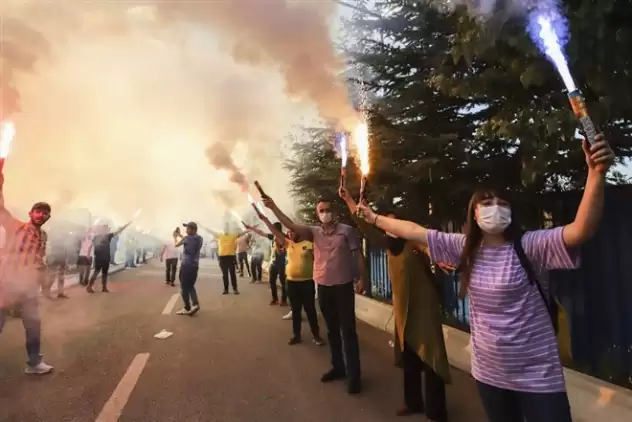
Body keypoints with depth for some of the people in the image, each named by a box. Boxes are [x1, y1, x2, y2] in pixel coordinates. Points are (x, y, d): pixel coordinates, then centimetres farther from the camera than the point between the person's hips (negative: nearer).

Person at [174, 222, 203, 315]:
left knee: (184, 287, 5)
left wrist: (175, 237, 23)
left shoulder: (187, 238, -12)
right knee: (191, 286, 16)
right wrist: (180, 236, 28)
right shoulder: (199, 239, 6)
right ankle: (195, 304, -2)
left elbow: (176, 245, 5)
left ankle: (187, 308, 8)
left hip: (186, 265, -6)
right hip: (195, 266, 6)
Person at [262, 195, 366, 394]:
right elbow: (291, 225, -4)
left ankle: (354, 374, 9)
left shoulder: (347, 230, -5)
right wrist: (273, 207, -12)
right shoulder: (314, 232, 5)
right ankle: (338, 367, 31)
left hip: (343, 286, -4)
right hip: (323, 287, 5)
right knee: (332, 330, 16)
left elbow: (358, 254, -3)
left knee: (348, 330, 1)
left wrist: (361, 278, -9)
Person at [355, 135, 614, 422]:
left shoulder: (530, 246, -16)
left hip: (536, 376, -4)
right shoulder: (464, 247, -3)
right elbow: (414, 231, 1)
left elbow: (581, 231, -32)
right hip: (488, 372, 5)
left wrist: (596, 174, -44)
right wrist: (374, 218, 7)